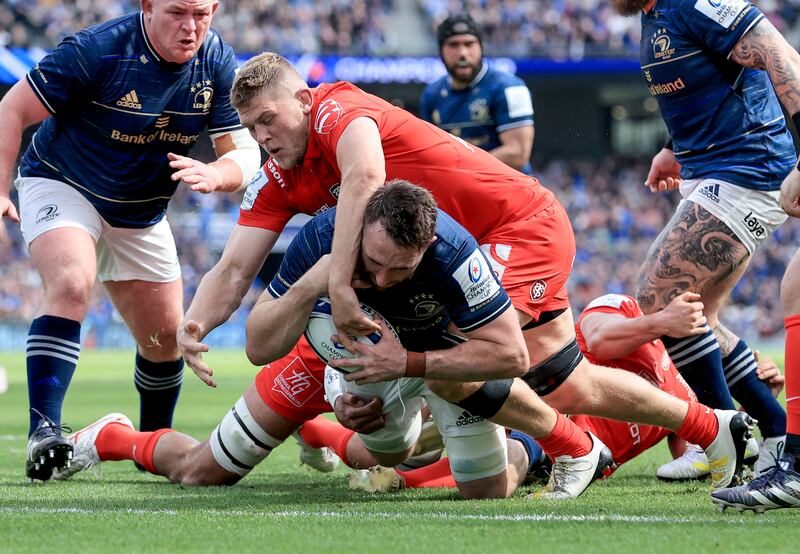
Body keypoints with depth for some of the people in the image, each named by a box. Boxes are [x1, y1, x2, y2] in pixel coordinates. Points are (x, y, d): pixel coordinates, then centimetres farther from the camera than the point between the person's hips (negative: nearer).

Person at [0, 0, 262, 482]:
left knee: (166, 337, 8)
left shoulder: (219, 65, -14)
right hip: (61, 186, -5)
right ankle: (44, 432, -35)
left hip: (142, 216, 5)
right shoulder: (97, 50, -27)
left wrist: (214, 175, -35)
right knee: (72, 285, -32)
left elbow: (245, 153, -12)